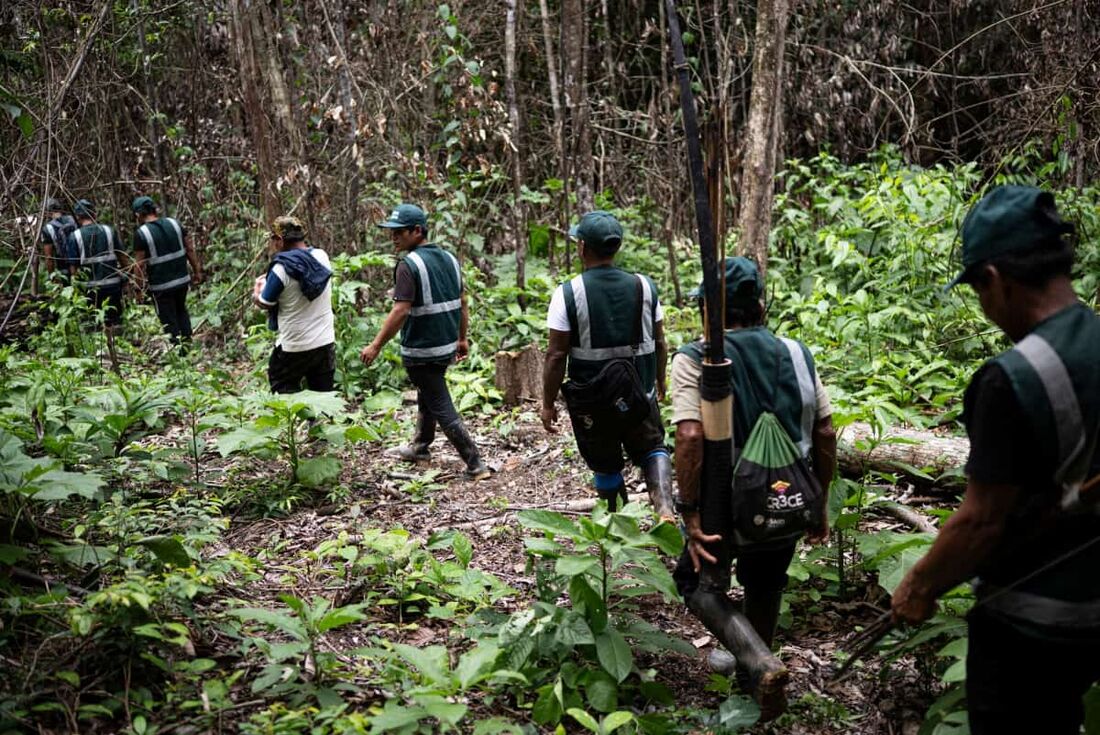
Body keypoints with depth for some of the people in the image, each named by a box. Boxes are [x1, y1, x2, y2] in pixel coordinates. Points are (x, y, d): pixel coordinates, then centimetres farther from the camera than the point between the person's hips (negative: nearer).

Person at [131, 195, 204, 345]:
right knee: (181, 310, 25)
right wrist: (197, 271, 11)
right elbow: (190, 250, 3)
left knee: (169, 320, 8)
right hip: (182, 279, 5)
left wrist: (139, 287, -4)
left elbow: (140, 264, -12)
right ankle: (187, 340, 24)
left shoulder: (141, 233, -12)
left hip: (161, 286, -5)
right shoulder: (174, 223, 1)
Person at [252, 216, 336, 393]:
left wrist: (258, 287, 15)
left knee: (285, 397, 9)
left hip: (294, 347, -5)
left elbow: (264, 303, -6)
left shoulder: (281, 269, -19)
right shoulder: (322, 256, -1)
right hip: (326, 342, 6)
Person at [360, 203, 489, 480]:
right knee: (427, 395, 26)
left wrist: (376, 346, -17)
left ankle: (475, 465, -2)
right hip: (447, 346, 8)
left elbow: (400, 312, -23)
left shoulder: (409, 265, -18)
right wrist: (462, 338, 20)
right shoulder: (449, 258, 6)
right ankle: (420, 447, 42)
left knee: (441, 408, -1)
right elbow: (462, 303, 11)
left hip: (421, 351, -8)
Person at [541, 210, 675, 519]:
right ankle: (665, 507, -7)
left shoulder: (568, 293, -13)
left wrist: (548, 403, -3)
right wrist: (659, 380, 22)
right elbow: (660, 343, 5)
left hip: (591, 400, -2)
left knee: (605, 466, 15)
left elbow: (556, 355, -14)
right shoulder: (644, 286, -3)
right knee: (651, 448, 18)